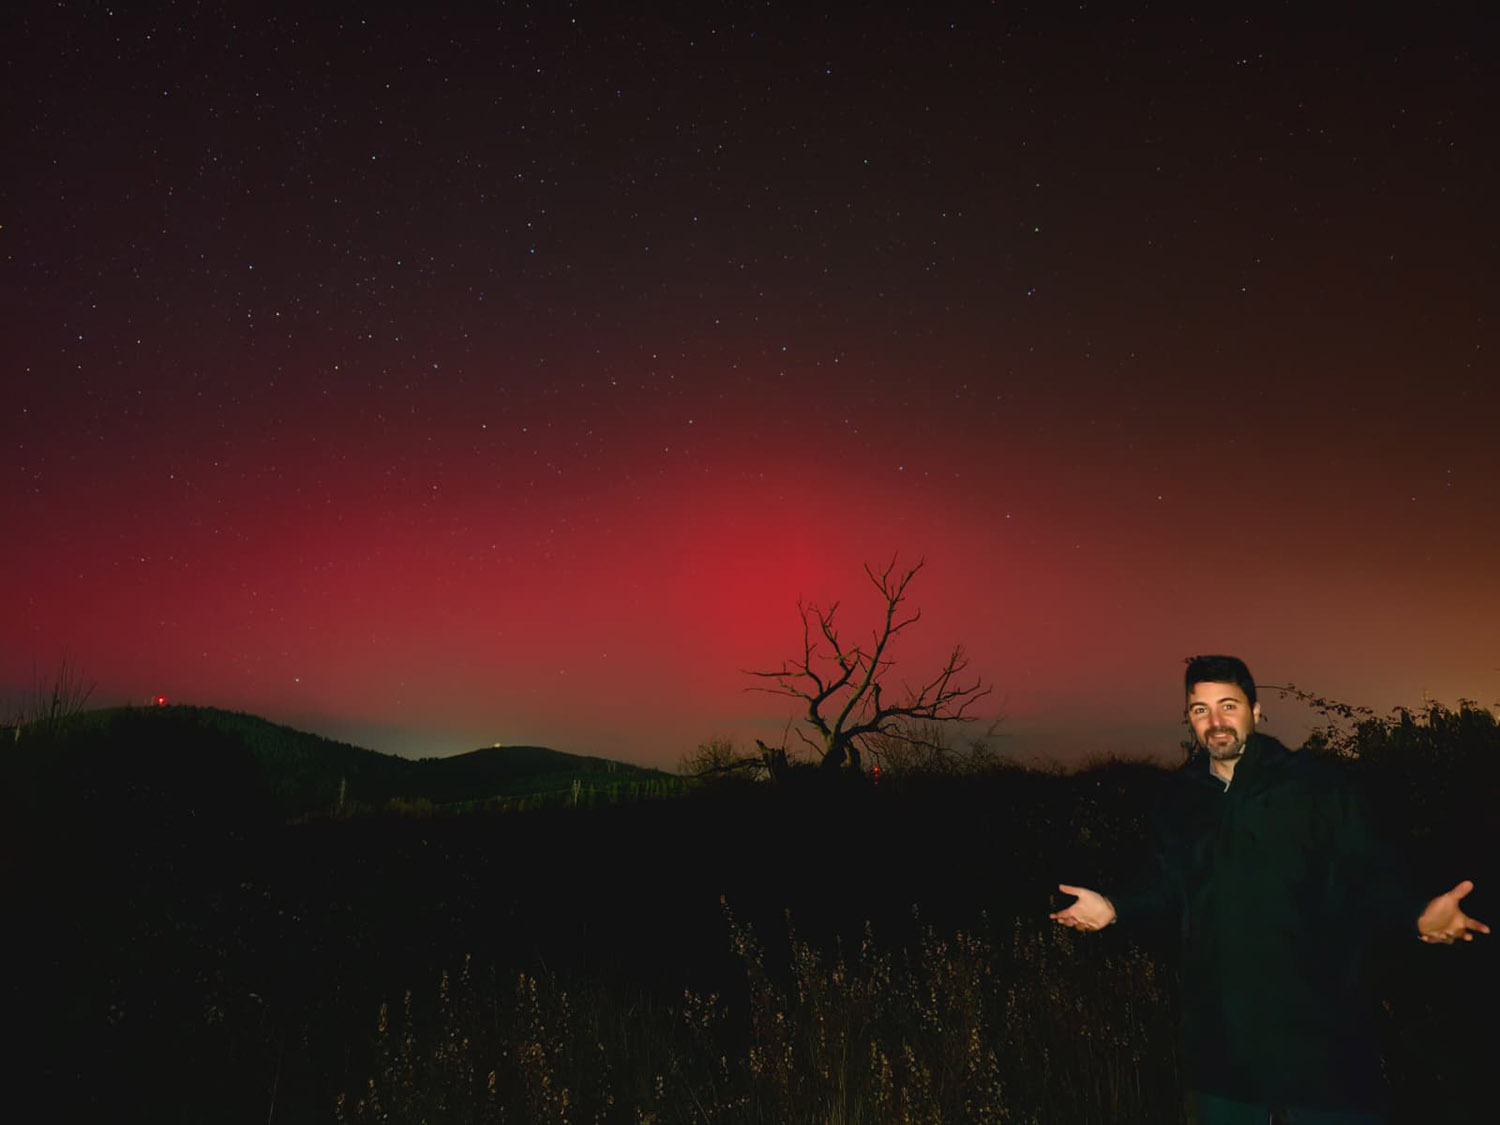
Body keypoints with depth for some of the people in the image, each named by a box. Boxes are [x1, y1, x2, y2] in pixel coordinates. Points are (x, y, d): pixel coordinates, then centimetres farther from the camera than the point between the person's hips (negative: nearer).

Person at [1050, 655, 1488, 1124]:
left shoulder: (1314, 782, -5)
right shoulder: (1180, 797, 8)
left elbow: (1370, 877, -6)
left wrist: (1417, 916, -24)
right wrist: (1115, 908, 5)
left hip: (1317, 1022, -4)